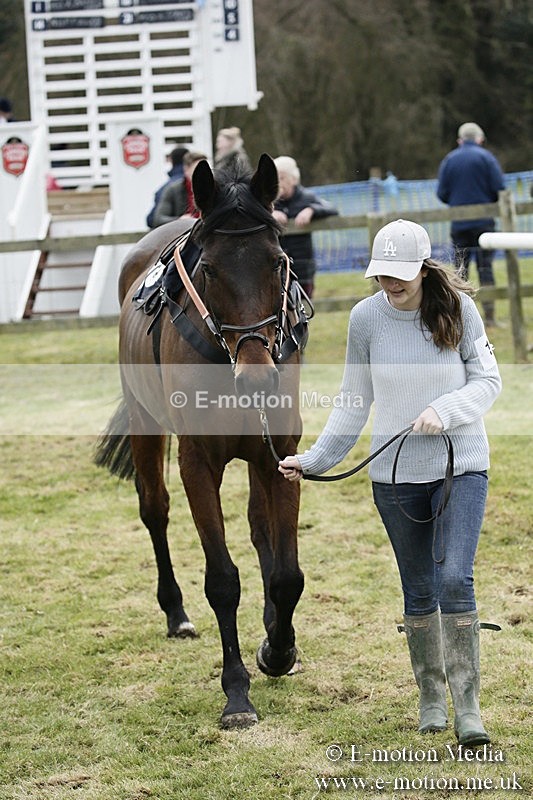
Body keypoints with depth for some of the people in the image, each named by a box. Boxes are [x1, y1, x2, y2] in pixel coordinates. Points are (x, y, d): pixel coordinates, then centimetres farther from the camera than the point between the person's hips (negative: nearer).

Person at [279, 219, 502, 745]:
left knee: (455, 579, -15)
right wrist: (314, 459, 1)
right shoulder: (365, 318, -3)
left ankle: (468, 707, -10)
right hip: (395, 472, 2)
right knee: (418, 591, 10)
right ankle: (431, 698, 25)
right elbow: (353, 401, 6)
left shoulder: (457, 308, -7)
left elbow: (488, 380, -3)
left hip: (461, 466, -2)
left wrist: (445, 410, -20)